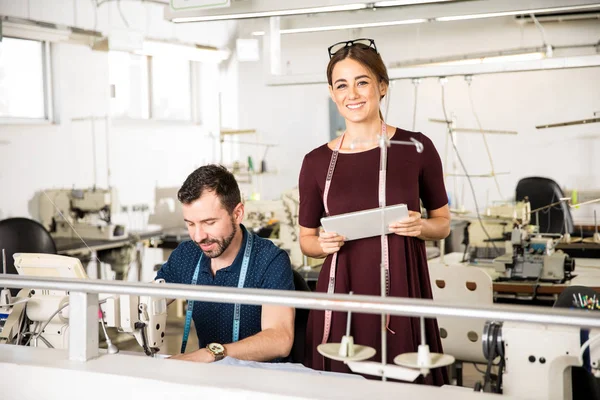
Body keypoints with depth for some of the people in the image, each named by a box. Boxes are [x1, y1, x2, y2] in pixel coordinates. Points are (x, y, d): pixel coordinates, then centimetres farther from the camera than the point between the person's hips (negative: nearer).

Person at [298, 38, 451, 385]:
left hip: (402, 290, -1)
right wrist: (324, 243, -8)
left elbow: (444, 223, 11)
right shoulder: (317, 161, 3)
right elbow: (307, 240, 12)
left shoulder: (417, 148, 0)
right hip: (343, 294, 1)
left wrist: (421, 227, -9)